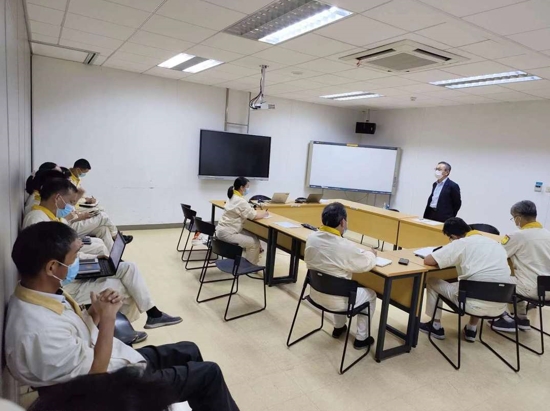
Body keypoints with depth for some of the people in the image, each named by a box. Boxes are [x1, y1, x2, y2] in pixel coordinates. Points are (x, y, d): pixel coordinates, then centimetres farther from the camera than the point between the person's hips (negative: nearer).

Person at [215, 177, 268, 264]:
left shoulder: (234, 197, 12)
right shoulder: (240, 201, -20)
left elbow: (248, 211, 19)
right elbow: (254, 216, -19)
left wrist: (261, 211, 7)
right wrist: (264, 214, 1)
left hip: (224, 229, 10)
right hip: (227, 233, -10)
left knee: (252, 237, 13)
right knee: (255, 242, -6)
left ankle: (249, 261, 22)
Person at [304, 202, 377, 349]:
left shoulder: (311, 237, -11)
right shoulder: (345, 246, -29)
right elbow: (366, 265, -11)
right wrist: (371, 254, 12)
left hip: (316, 293, 6)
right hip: (336, 300, -6)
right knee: (370, 295, 20)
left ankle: (338, 328, 48)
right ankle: (361, 338, 30)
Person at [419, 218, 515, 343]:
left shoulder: (460, 243, -3)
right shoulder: (495, 243, 16)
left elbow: (427, 260, -8)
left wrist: (446, 259, 14)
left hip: (476, 304, -6)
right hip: (500, 306, 7)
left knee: (432, 282, 16)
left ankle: (436, 327, 27)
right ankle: (472, 329, 37)